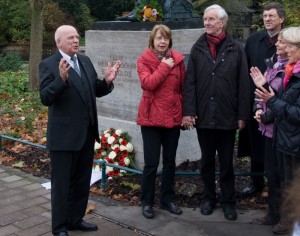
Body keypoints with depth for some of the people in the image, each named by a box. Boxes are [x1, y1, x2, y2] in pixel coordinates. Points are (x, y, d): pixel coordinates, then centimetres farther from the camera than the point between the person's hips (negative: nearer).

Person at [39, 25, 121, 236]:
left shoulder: (85, 61, 9)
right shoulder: (49, 64, -10)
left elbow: (96, 91, 12)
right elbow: (45, 98, -19)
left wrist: (107, 81, -8)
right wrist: (61, 78, -34)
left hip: (87, 133, 7)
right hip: (64, 135, -6)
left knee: (82, 181, 17)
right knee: (62, 183, 6)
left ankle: (76, 219, 34)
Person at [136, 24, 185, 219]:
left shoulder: (177, 59, 6)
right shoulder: (144, 59, -3)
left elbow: (183, 86, 9)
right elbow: (147, 83, -19)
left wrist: (186, 111, 6)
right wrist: (165, 67, -14)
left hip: (173, 116, 4)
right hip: (151, 117, -3)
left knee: (170, 161, 12)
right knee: (151, 162, 0)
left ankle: (168, 199, 27)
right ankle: (147, 202, 15)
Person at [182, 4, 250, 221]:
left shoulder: (236, 49, -2)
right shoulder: (198, 48, 4)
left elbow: (243, 85, -3)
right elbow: (190, 82, 0)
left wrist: (242, 115, -6)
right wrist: (189, 111, -7)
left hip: (227, 116, -2)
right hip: (203, 116, 2)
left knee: (226, 162, 11)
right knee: (207, 161, 15)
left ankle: (228, 201, 25)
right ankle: (209, 197, 30)